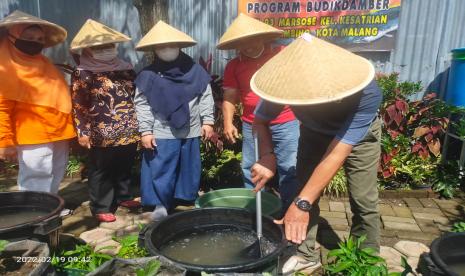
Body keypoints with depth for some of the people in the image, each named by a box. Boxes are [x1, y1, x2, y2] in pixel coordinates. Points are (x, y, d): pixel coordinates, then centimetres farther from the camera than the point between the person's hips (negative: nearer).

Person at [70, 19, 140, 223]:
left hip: (129, 131, 6)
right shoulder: (83, 73, -5)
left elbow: (135, 95, 18)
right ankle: (101, 208, 18)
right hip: (102, 134, -5)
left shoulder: (125, 68, 11)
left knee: (125, 168, 18)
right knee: (101, 172, 6)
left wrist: (140, 124, 16)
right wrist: (83, 132, -11)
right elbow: (78, 106, -6)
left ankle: (123, 197, 36)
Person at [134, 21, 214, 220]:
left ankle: (187, 200, 31)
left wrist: (207, 121, 1)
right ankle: (161, 204, 17)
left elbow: (205, 96, 6)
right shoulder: (148, 75, -3)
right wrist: (146, 131, -8)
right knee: (161, 171, 1)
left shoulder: (195, 71, 2)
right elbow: (142, 105, -3)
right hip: (161, 134, -2)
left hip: (190, 132, 2)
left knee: (189, 169, 13)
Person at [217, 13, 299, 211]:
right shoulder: (234, 65, 6)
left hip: (286, 124, -2)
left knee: (289, 170, 2)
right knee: (251, 171, 11)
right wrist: (228, 123, -7)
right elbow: (229, 97, 6)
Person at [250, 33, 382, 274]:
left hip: (358, 134, -2)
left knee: (363, 201, -4)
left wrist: (301, 203, -46)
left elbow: (337, 153, -43)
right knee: (305, 190, 1)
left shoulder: (367, 94, -41)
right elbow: (260, 121, -18)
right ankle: (307, 255, 18)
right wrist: (267, 157, -38)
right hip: (314, 131, 3)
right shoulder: (288, 82, -33)